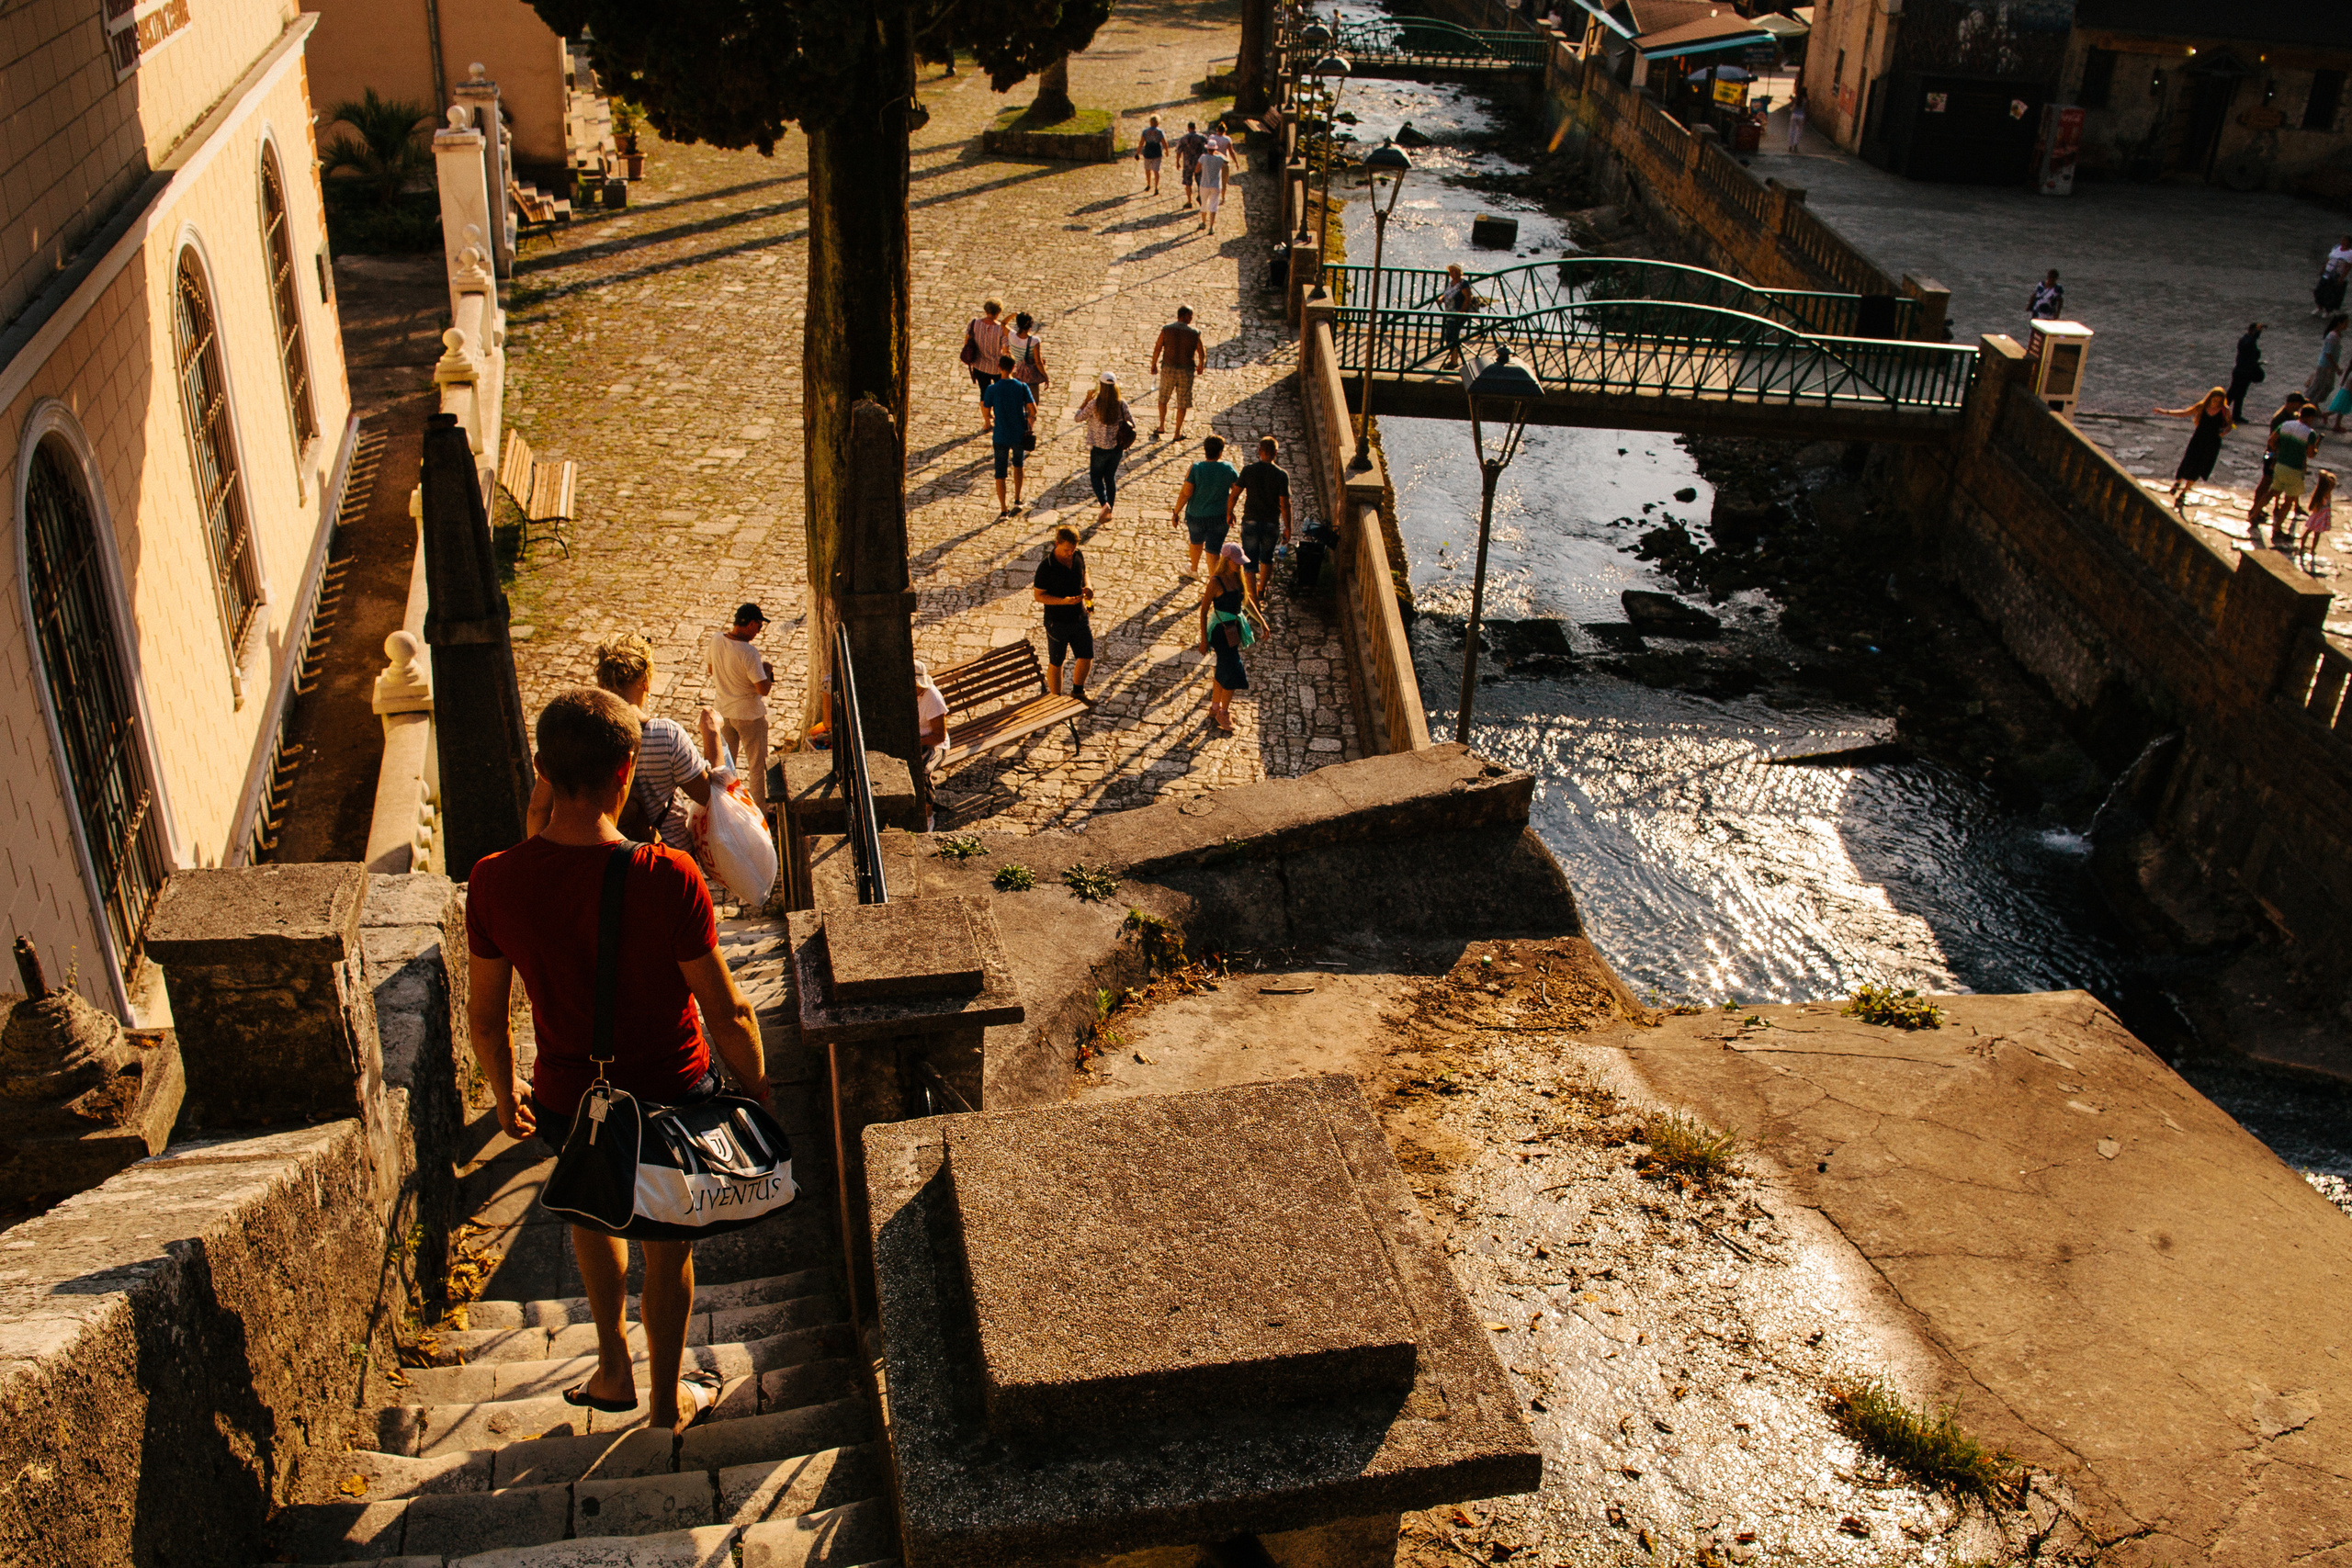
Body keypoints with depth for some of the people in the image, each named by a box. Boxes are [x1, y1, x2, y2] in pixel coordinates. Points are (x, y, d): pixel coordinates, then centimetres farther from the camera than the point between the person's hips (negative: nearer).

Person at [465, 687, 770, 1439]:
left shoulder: (495, 882, -18)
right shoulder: (668, 878, -28)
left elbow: (485, 1016, -4)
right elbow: (727, 1013, -18)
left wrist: (503, 1092, 15)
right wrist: (758, 1093, 0)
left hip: (567, 1102, 2)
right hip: (672, 1099, -2)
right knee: (668, 1242, 23)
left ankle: (613, 1369, 42)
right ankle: (668, 1398, 43)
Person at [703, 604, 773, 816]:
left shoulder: (715, 640, -9)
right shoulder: (748, 653, -29)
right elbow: (763, 689, -26)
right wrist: (766, 670, -8)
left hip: (725, 709, 6)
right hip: (749, 714, -6)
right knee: (757, 764, 12)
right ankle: (760, 810, 23)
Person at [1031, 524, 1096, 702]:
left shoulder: (1078, 556, -7)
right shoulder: (1046, 567, -22)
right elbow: (1038, 595, -15)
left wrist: (1087, 586, -9)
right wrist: (1063, 601, -28)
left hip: (1080, 618, 5)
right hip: (1057, 622, -5)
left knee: (1086, 658, 11)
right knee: (1056, 663, 11)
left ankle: (1078, 691, 37)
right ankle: (1056, 699, 30)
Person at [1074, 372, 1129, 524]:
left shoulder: (1094, 404, -18)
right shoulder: (1121, 404, -10)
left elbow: (1078, 418, -5)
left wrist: (1086, 400, 1)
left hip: (1099, 448, -3)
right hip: (1117, 448, 3)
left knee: (1096, 477, 13)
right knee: (1111, 478, 18)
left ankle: (1105, 504, -11)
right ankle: (1108, 512, 24)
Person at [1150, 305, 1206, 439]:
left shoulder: (1166, 329, -8)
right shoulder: (1194, 333, -10)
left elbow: (1157, 349, -3)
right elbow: (1202, 353, 0)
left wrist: (1154, 365, 12)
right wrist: (1201, 365, 20)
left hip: (1168, 369, 1)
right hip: (1186, 372, -1)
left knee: (1163, 398, 24)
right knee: (1182, 403, 12)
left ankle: (1162, 425, 31)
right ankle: (1178, 433, 19)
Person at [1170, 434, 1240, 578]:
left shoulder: (1195, 469, -17)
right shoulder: (1228, 468, -11)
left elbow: (1185, 493, -16)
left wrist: (1176, 513, -6)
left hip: (1196, 516, 0)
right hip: (1219, 517, 0)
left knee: (1196, 542, 27)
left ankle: (1194, 569, 51)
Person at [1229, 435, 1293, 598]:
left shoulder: (1248, 470, -10)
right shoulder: (1281, 475, -12)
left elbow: (1234, 495, -7)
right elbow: (1285, 504, -13)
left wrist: (1229, 513, 11)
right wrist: (1288, 529, -4)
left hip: (1250, 522, 0)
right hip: (1271, 524, 0)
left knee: (1250, 560, 7)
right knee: (1267, 557, 22)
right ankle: (1262, 589, 38)